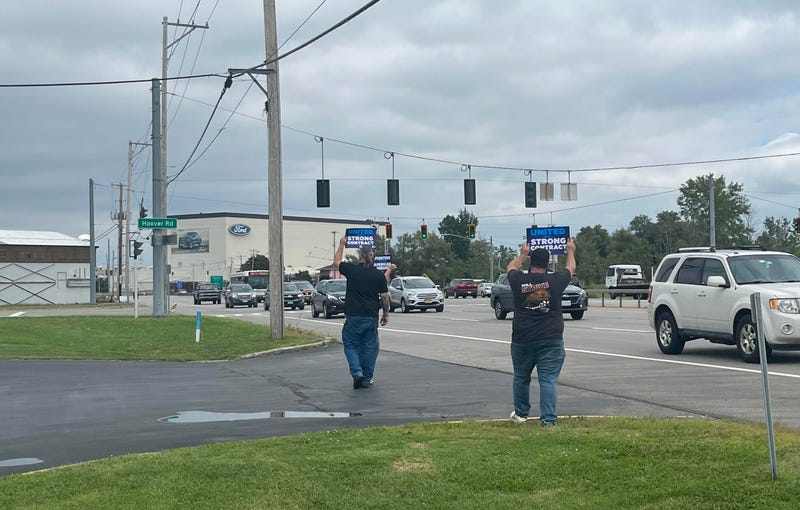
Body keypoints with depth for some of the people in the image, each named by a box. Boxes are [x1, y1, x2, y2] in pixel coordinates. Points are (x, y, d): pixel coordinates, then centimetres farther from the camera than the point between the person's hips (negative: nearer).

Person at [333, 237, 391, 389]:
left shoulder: (351, 270, -3)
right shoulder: (379, 275, 0)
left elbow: (337, 261, 15)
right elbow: (384, 297, 2)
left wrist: (341, 245, 28)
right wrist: (386, 314, 15)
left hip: (353, 317, -2)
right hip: (371, 318, 2)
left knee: (351, 345, 9)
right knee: (369, 347, 12)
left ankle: (357, 372, -11)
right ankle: (367, 378, 14)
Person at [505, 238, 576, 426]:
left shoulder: (519, 281, -2)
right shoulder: (555, 281, -4)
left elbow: (511, 267, 22)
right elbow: (570, 268, 17)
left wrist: (522, 254, 41)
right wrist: (570, 251, 37)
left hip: (522, 340, 2)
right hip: (550, 340, -1)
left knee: (521, 378, 17)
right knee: (549, 380, -2)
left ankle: (520, 413, 31)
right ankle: (548, 419, -6)